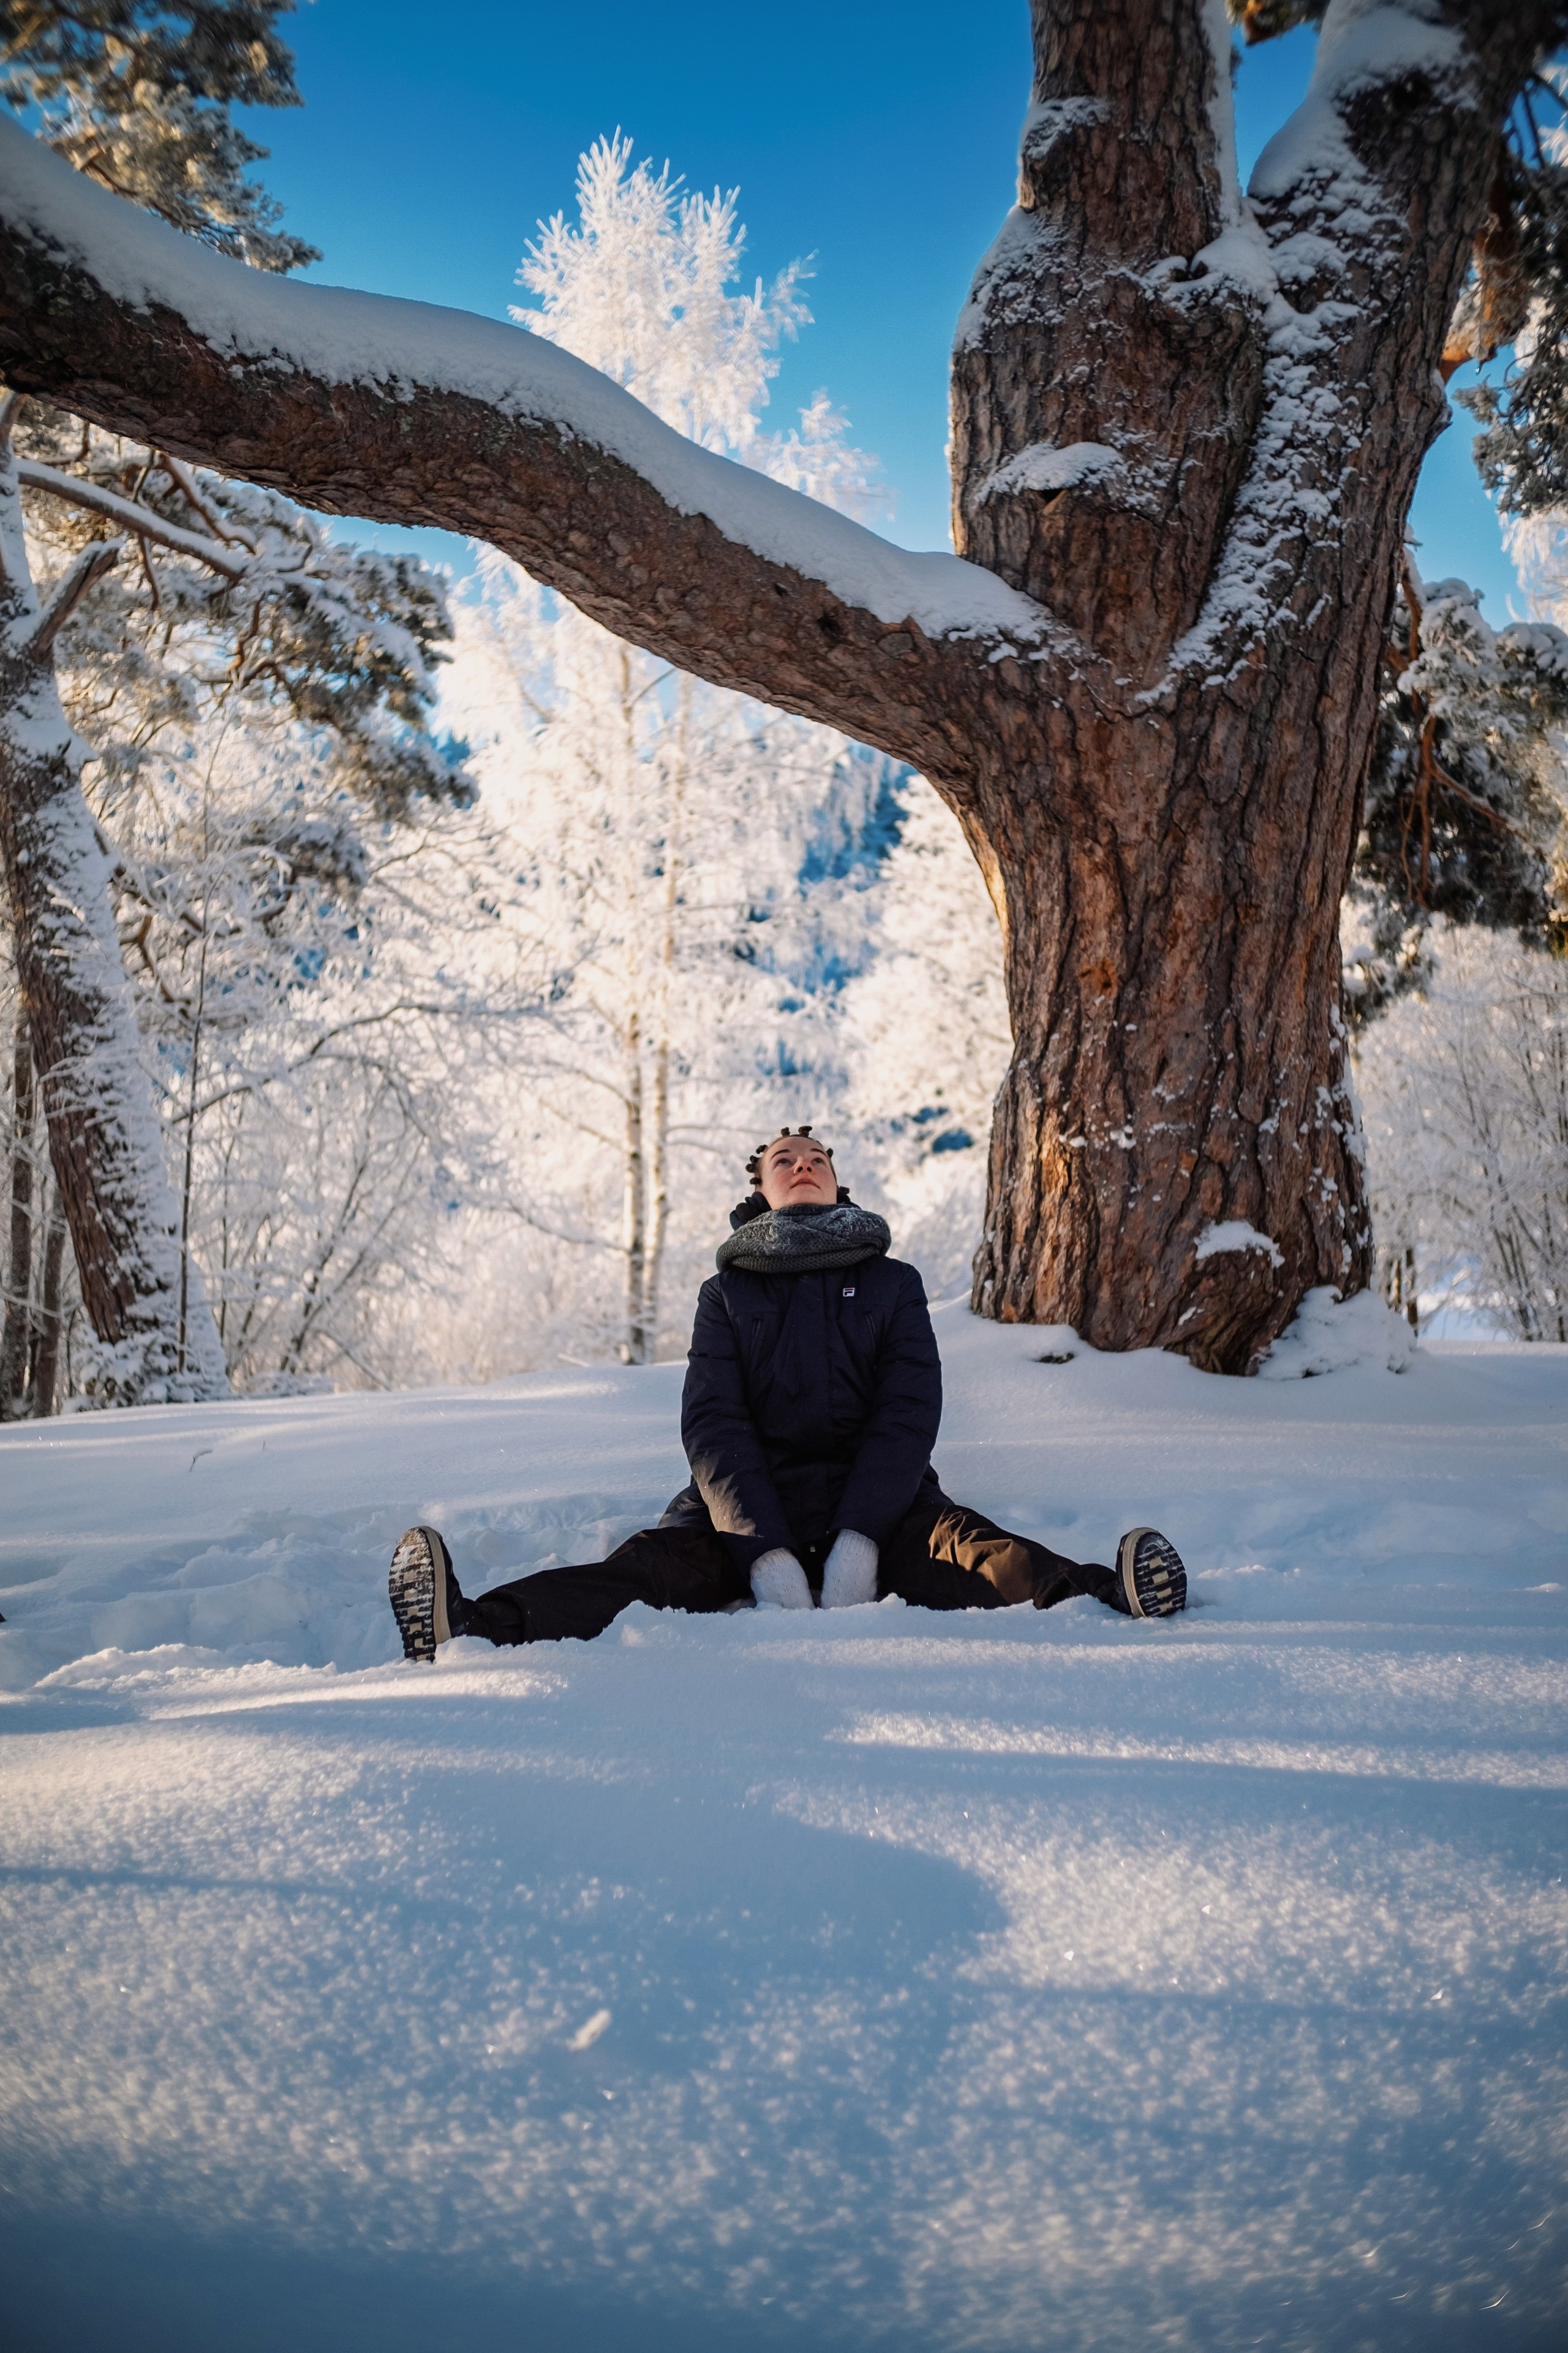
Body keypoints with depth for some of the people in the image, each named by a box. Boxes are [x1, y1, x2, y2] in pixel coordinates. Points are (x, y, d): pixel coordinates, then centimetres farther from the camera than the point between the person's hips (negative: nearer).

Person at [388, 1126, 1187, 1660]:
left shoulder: (892, 1284, 16)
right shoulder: (728, 1293, 15)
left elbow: (909, 1414, 2)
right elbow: (713, 1423, 1)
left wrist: (859, 1539, -17)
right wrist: (763, 1552, -18)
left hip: (878, 1501, 1)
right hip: (748, 1506, -1)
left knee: (987, 1559, -30)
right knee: (647, 1569, -28)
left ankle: (1112, 1606, -54)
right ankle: (470, 1629, -51)